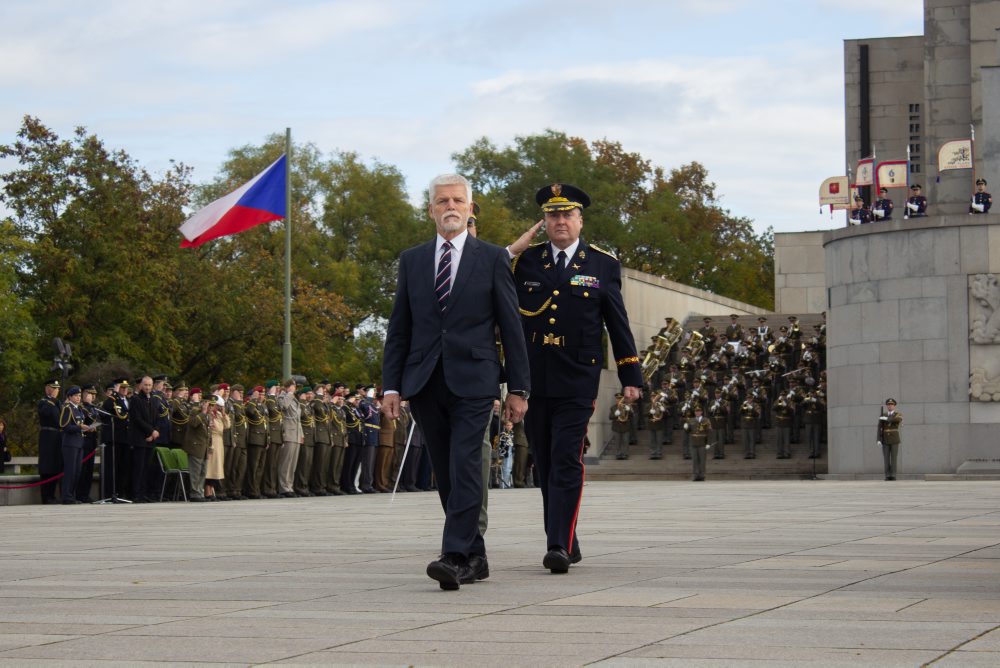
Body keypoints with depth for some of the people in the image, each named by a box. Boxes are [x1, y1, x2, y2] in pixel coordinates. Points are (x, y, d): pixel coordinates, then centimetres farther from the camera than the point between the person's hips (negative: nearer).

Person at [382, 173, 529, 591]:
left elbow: (511, 327, 3)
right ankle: (475, 557, 16)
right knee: (446, 475, 7)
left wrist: (518, 387, -1)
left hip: (472, 382, -4)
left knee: (464, 468, -15)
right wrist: (391, 384, 5)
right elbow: (399, 328, 13)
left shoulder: (492, 259, 4)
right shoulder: (411, 260, 13)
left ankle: (455, 557, -22)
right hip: (425, 383, 4)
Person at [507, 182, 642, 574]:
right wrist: (512, 251, -4)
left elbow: (618, 325, 9)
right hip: (533, 381, 3)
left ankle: (560, 546, -18)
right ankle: (565, 545, 19)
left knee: (566, 462, -13)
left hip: (576, 381, -3)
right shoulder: (525, 260, 8)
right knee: (545, 465, 8)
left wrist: (630, 377, 6)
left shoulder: (602, 265, 6)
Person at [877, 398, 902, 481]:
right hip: (885, 440, 2)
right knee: (886, 458, -1)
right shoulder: (882, 416, 6)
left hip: (894, 439, -2)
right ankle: (888, 476, 1)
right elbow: (880, 428, -2)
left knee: (894, 458, -5)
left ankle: (893, 475, -2)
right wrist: (879, 440, -12)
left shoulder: (899, 415, 0)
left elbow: (898, 419, -27)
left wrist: (886, 419, -21)